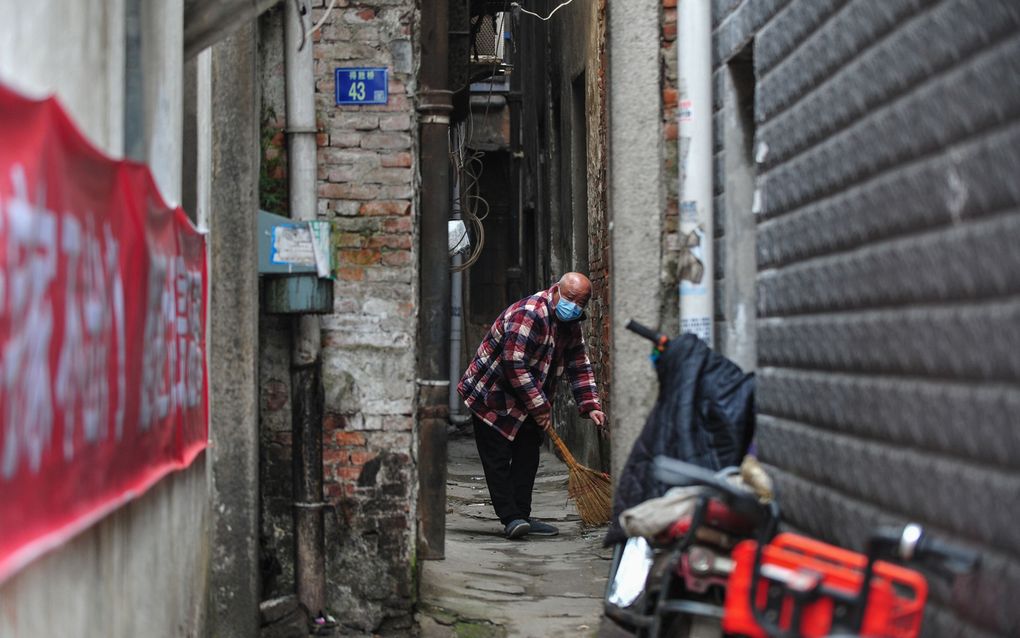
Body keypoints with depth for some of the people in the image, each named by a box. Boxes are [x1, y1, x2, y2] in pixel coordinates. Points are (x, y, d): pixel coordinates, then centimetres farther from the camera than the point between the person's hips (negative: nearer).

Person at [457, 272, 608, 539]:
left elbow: (580, 367, 10)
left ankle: (522, 516, 12)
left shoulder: (570, 324, 4)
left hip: (528, 403, 9)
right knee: (498, 459, -9)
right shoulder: (529, 314, -26)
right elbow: (515, 364, -29)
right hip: (491, 396, -9)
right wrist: (540, 407, -25)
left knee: (527, 458, 7)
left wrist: (591, 406, -4)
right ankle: (511, 518, -11)